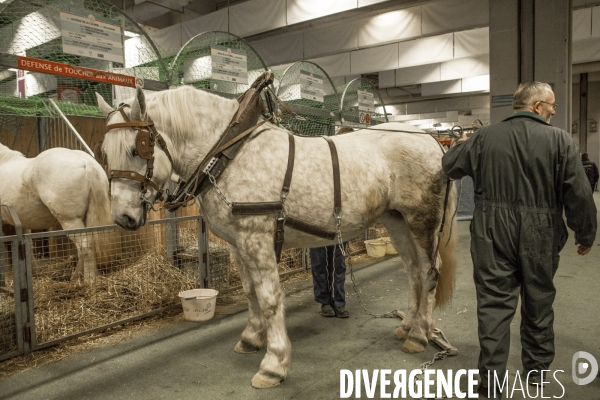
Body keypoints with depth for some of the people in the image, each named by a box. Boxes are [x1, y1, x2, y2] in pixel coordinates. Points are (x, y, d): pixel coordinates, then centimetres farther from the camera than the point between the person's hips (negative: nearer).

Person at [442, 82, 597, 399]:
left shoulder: (484, 136, -3)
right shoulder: (560, 140, -7)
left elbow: (450, 166, 11)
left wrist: (462, 144, 32)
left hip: (492, 235, 0)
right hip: (540, 238, 0)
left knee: (494, 304, 6)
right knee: (538, 304, 18)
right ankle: (536, 373, 36)